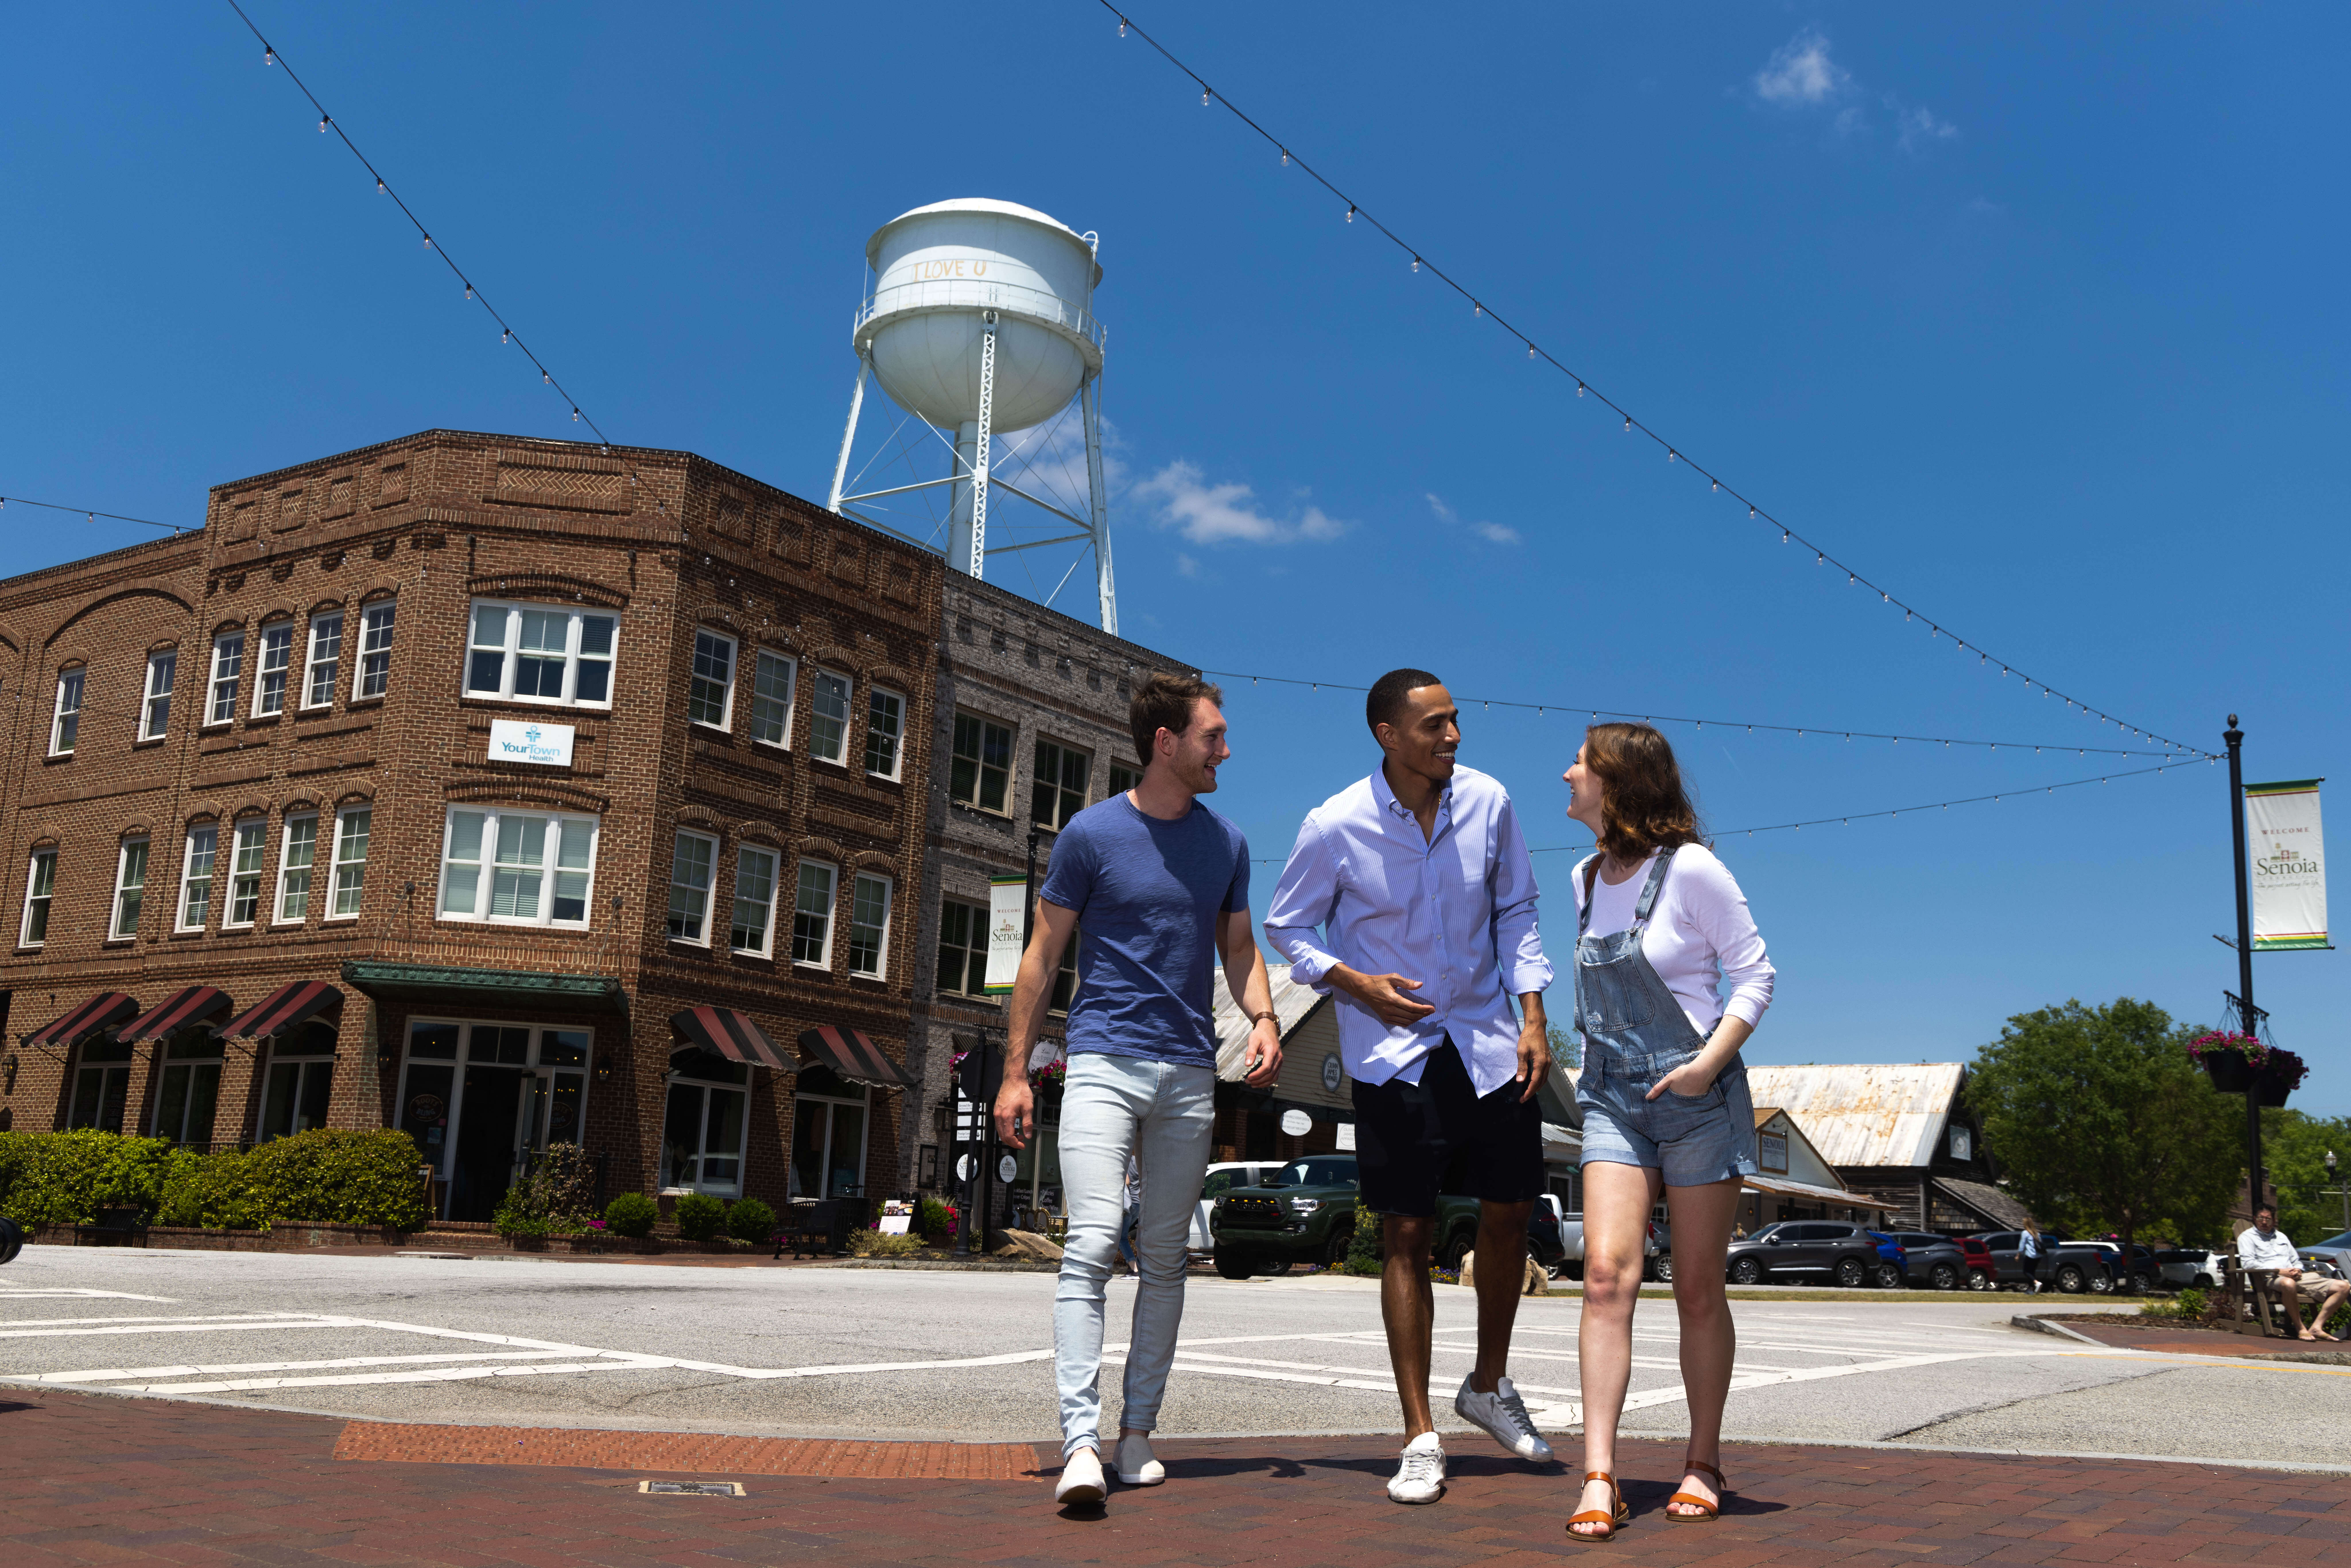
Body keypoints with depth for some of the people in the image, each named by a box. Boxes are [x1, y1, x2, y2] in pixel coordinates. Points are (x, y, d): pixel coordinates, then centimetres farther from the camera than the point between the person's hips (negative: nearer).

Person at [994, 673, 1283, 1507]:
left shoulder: (1227, 843, 10)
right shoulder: (1092, 833, -1)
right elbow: (1043, 955, 3)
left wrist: (1263, 1018, -2)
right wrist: (1015, 1073, -1)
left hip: (1190, 1075, 4)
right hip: (1103, 1063, -4)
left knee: (1164, 1259, 8)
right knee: (1092, 1244, -15)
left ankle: (1138, 1434, 17)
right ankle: (1080, 1442, -18)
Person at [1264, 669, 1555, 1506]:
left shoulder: (1488, 802, -4)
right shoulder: (1335, 826, -13)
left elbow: (1516, 913, 8)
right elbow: (1287, 925, 1)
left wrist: (1532, 1018, 1)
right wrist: (1357, 985, -14)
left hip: (1488, 1044, 3)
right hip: (1393, 1053, -3)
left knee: (1509, 1216, 10)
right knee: (1406, 1235, -1)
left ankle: (1489, 1387, 34)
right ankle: (1420, 1438, 10)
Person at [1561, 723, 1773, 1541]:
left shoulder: (1691, 868, -10)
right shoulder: (1587, 879, 9)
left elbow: (1755, 975, -7)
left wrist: (1709, 1062, -17)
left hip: (1698, 1097, -4)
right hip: (1612, 1098, 4)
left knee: (1699, 1292, 5)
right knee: (1607, 1273, -11)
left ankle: (1704, 1463, 22)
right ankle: (1599, 1477, -11)